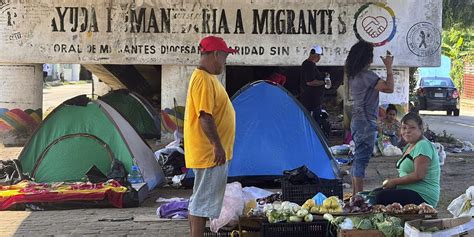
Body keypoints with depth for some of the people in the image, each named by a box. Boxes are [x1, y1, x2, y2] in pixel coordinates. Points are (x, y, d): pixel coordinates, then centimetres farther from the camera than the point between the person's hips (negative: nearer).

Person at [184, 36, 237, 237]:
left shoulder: (207, 77, 15)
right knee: (203, 200, -6)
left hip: (210, 153, 10)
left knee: (200, 200, 15)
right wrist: (217, 145, -24)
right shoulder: (203, 80, -18)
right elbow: (205, 116, -24)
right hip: (209, 153, -10)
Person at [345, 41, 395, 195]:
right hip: (366, 122, -10)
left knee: (358, 159, 14)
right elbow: (389, 88, -19)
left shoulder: (354, 75, 12)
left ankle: (355, 195, 20)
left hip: (357, 120, 10)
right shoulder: (367, 75, -17)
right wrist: (389, 67, -9)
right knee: (362, 159, -8)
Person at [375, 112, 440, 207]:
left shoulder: (423, 145, -13)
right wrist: (391, 182, 3)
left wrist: (394, 181, -12)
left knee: (382, 197, -26)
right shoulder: (408, 146, 18)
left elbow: (418, 175, -21)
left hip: (422, 197, -10)